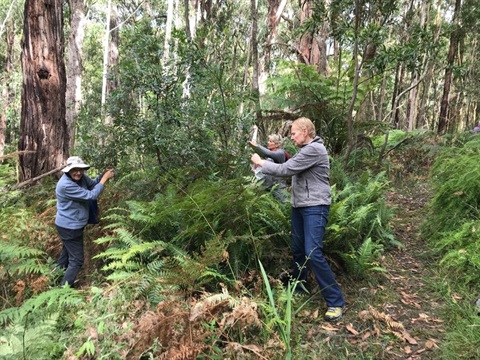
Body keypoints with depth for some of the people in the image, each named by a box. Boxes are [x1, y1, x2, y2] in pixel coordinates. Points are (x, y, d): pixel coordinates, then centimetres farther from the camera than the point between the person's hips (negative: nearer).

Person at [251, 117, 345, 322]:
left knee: (313, 253, -14)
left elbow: (286, 170, -18)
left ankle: (336, 301, -3)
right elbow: (291, 170, 12)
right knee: (297, 250, 14)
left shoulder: (314, 149, -16)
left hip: (315, 207, -10)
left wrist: (261, 163, -7)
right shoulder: (306, 150, 16)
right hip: (299, 206, 10)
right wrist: (264, 163, 2)